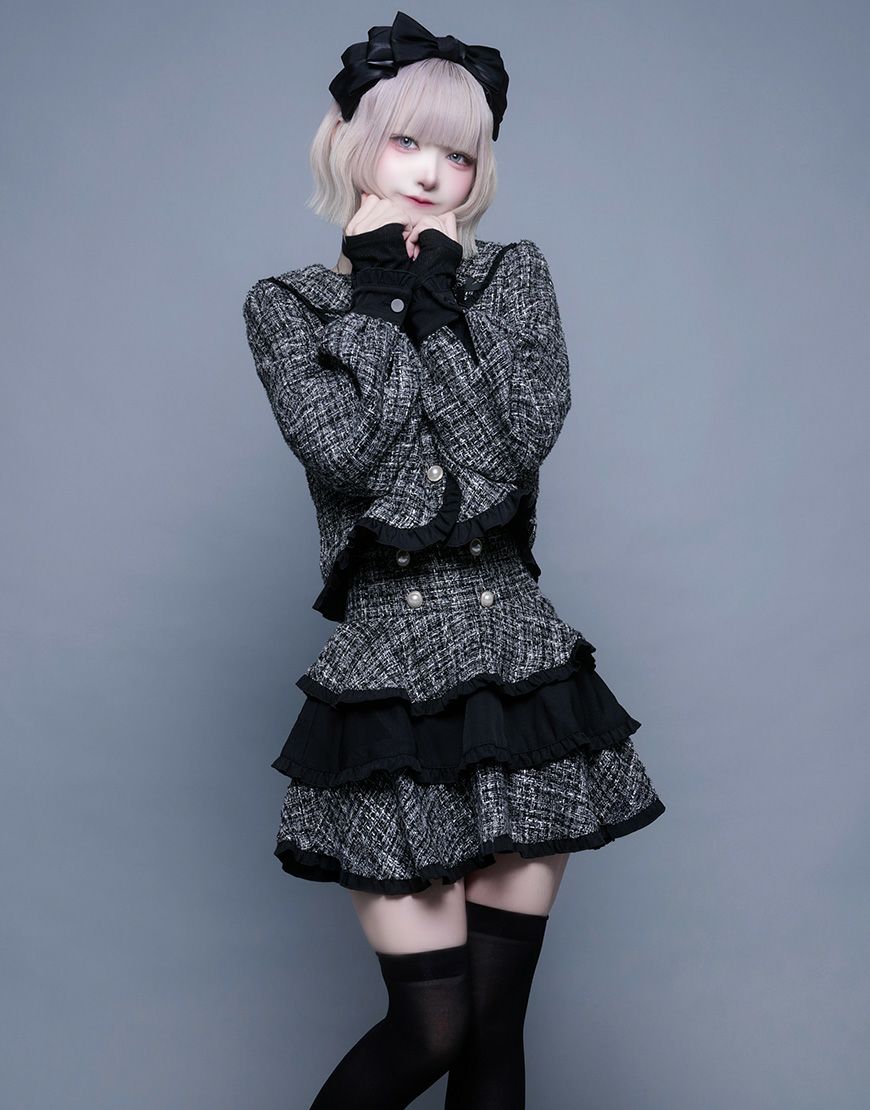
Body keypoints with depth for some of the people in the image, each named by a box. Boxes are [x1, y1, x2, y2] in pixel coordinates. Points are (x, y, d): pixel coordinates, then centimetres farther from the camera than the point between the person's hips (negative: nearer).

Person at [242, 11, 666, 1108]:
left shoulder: (513, 275, 11)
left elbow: (528, 432, -6)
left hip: (522, 658, 2)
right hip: (391, 664, -2)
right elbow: (341, 450, -12)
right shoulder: (286, 302, 6)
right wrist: (383, 289, -3)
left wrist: (435, 295, -5)